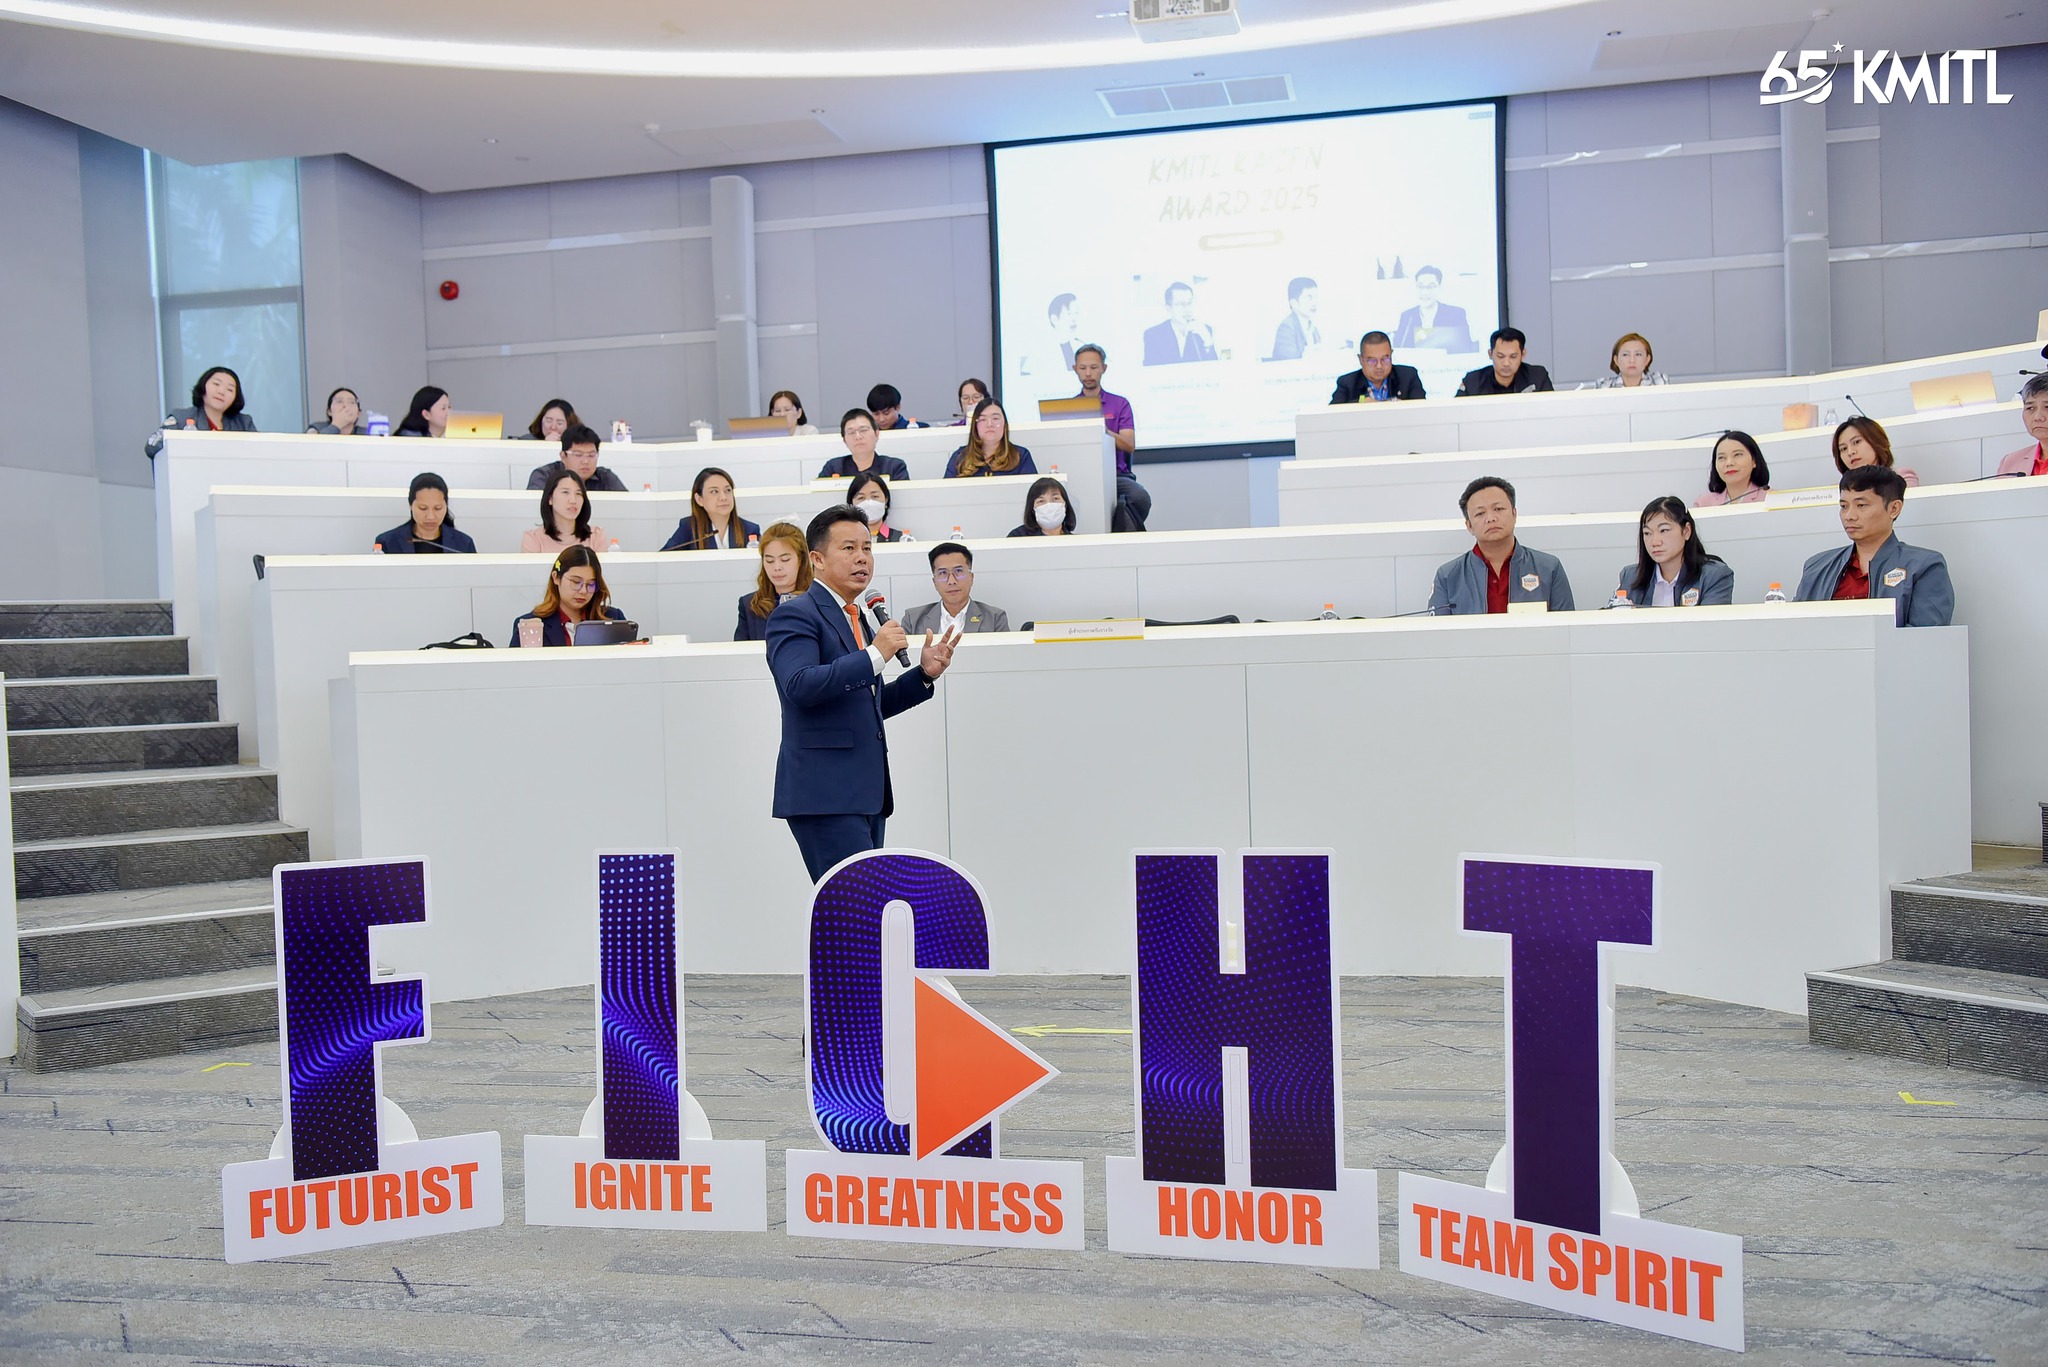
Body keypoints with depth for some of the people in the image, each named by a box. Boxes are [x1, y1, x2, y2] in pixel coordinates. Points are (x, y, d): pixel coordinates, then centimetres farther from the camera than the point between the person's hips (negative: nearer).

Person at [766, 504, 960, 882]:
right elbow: (799, 686, -22)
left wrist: (924, 674, 12)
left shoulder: (859, 620, 22)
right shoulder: (794, 615, -6)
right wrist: (875, 655, -22)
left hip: (866, 793, 9)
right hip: (825, 794, -9)